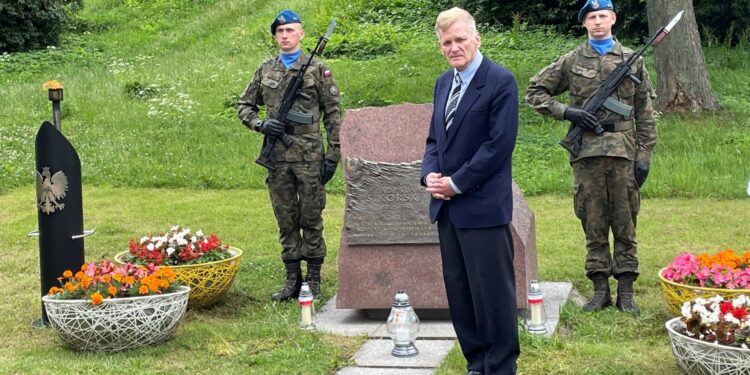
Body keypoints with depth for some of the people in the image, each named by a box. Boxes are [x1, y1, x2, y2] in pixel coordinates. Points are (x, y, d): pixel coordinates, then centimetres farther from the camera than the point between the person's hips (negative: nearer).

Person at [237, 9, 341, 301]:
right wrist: (260, 124, -3)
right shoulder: (265, 70, 11)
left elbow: (332, 115, -1)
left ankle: (314, 278, 13)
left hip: (309, 155, -3)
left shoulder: (317, 69, 1)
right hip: (277, 156, 4)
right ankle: (292, 278, 17)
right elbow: (244, 106, 18)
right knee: (286, 220, 9)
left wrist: (332, 156, -6)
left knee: (311, 218, 3)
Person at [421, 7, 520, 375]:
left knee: (492, 291, -2)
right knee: (459, 290, 11)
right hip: (446, 206, 8)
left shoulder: (500, 81, -9)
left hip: (483, 206, -7)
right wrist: (430, 174, -1)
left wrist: (457, 183, -14)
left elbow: (500, 144, -15)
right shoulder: (443, 82, 14)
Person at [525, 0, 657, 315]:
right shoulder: (571, 61, 7)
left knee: (625, 223, 3)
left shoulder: (632, 61, 8)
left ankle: (626, 291, 10)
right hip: (586, 151, 0)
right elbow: (535, 92, 10)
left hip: (623, 150, 0)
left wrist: (644, 155, 1)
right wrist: (566, 112, -4)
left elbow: (645, 113, 8)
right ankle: (600, 289, 13)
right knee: (593, 223, 5)